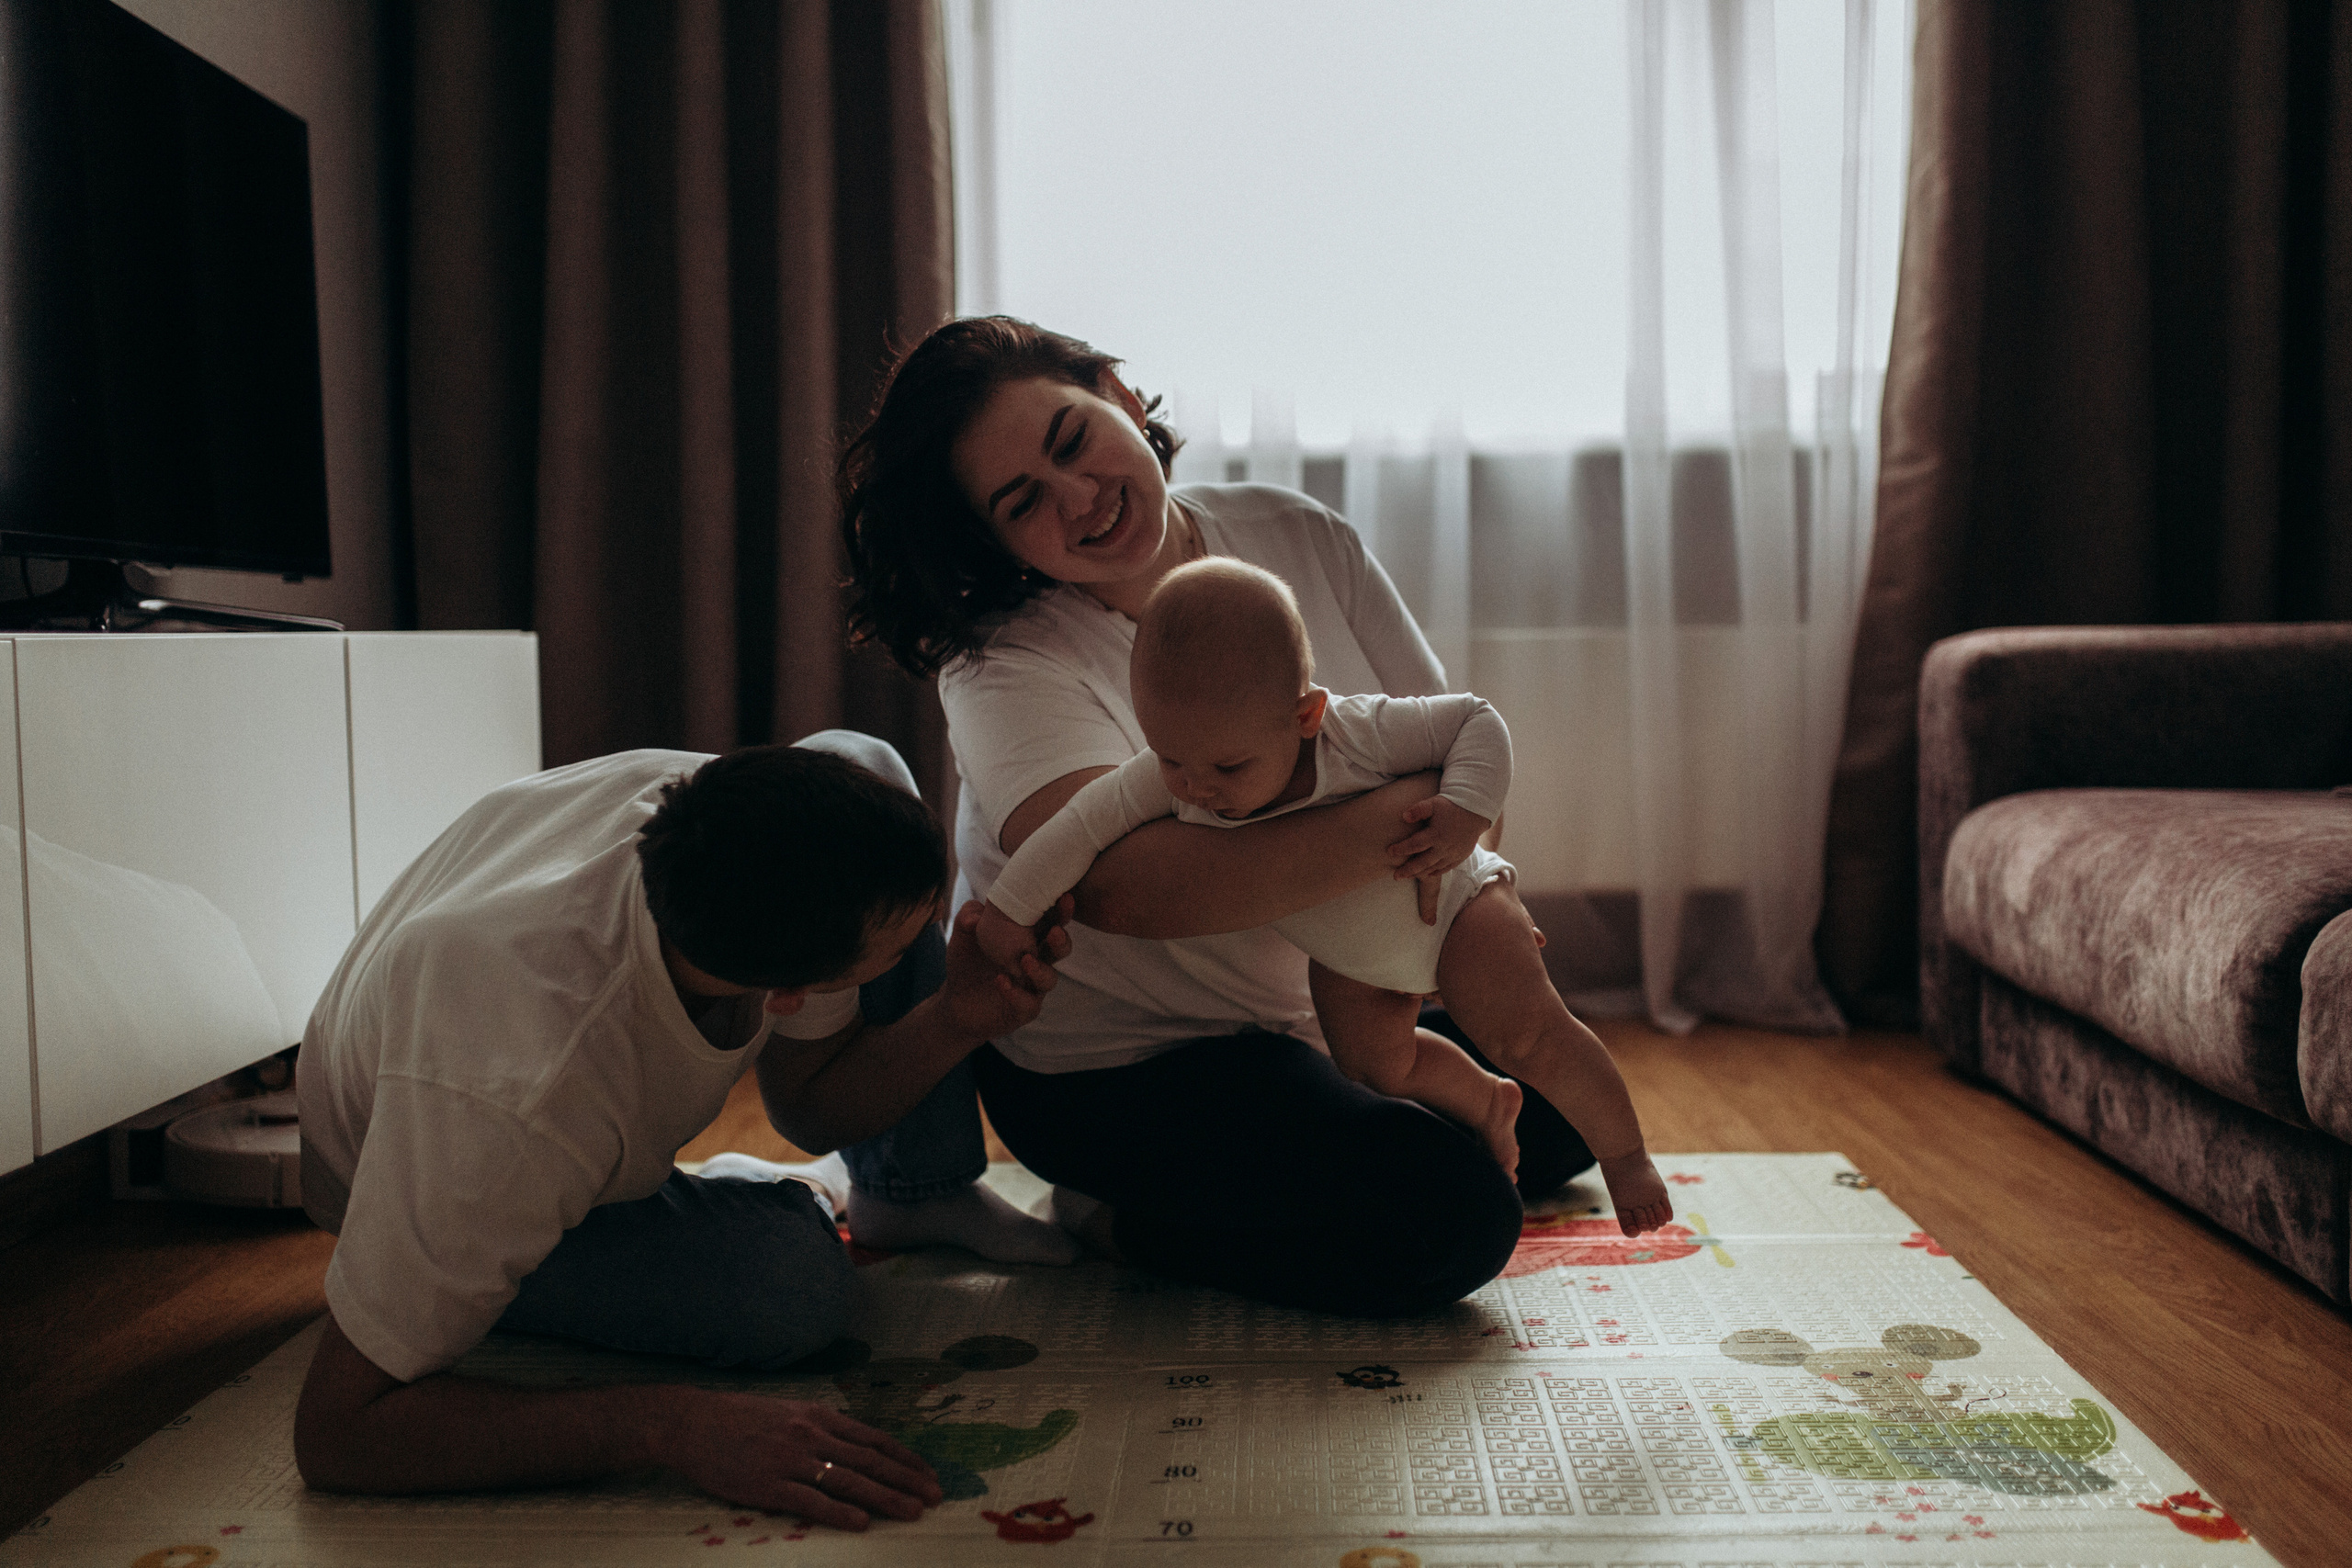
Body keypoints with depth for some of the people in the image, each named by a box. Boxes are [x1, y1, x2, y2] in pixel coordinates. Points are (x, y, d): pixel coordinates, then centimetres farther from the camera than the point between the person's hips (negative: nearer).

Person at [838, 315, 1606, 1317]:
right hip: (1107, 1063, -7)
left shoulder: (1295, 537, -6)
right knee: (1448, 1220, -22)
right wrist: (1384, 833, -45)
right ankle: (1124, 1214, -2)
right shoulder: (1002, 665, -22)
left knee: (1559, 1112, 17)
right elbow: (1120, 883, -41)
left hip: (1320, 1010, 7)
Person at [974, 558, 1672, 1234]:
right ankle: (1486, 1103, 27)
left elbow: (1477, 720, -27)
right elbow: (1083, 822, -20)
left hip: (1449, 899, -4)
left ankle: (1624, 1154, 8)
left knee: (1528, 1033, -15)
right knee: (1373, 1067, -3)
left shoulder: (1359, 736, -38)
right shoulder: (1173, 778, -30)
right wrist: (1010, 909, -15)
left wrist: (1465, 811, -42)